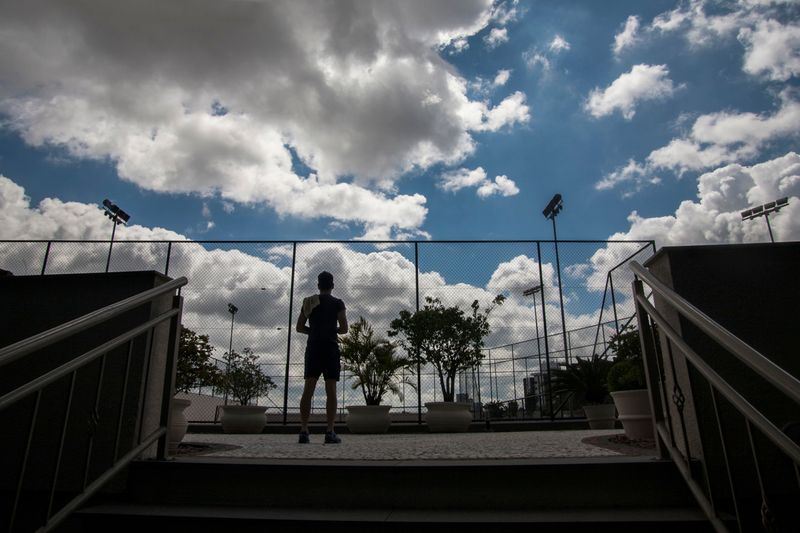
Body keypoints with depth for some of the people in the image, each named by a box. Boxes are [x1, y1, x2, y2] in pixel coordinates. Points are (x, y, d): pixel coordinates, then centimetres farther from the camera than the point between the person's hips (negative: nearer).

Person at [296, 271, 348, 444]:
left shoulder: (308, 302, 14)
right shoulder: (337, 303, 3)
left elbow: (299, 327, 13)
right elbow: (344, 329, -3)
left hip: (313, 347, 3)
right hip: (330, 347, -3)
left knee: (308, 389, -1)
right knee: (331, 389, -3)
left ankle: (304, 432, -7)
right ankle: (330, 432, -8)